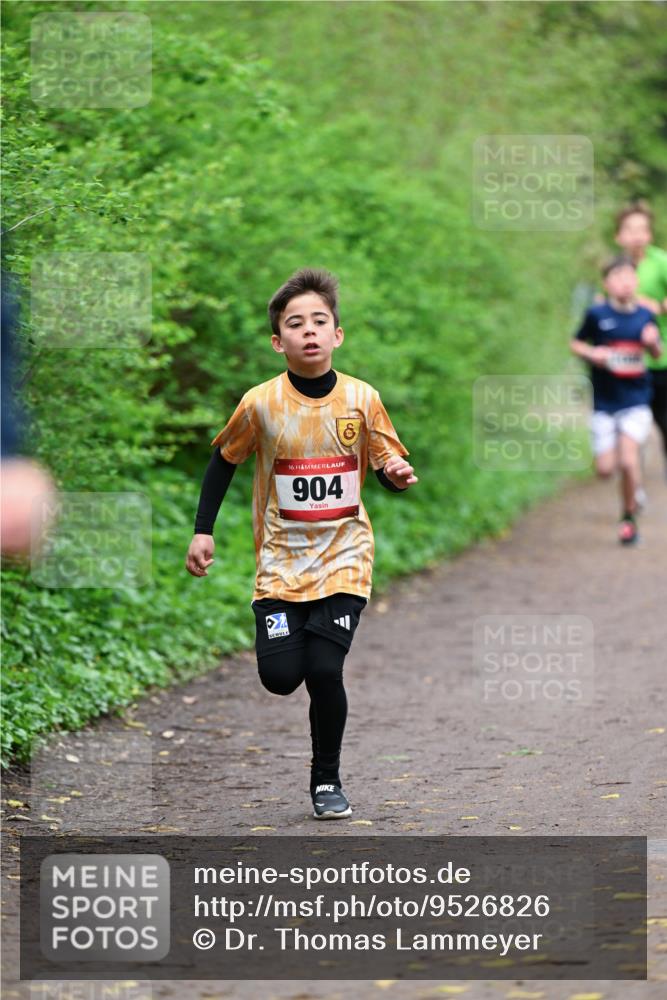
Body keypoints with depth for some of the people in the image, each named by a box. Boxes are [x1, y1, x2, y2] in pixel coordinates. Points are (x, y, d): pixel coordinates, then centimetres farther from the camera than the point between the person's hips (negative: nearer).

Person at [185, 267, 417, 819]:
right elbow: (224, 461, 7)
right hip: (282, 560, 0)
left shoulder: (362, 399, -6)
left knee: (324, 671, -12)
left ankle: (327, 780, 10)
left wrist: (399, 475, -20)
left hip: (344, 560, 0)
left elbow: (389, 466, 4)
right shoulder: (261, 403, -8)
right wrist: (203, 531, 3)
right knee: (280, 676, -10)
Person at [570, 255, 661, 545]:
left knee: (629, 459, -15)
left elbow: (657, 354, 13)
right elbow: (576, 343, 7)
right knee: (605, 469, -2)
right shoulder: (597, 314, -6)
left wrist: (653, 342, -9)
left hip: (636, 401, 0)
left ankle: (629, 517, 4)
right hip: (604, 401, 0)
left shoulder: (645, 316, 0)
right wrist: (592, 353, -12)